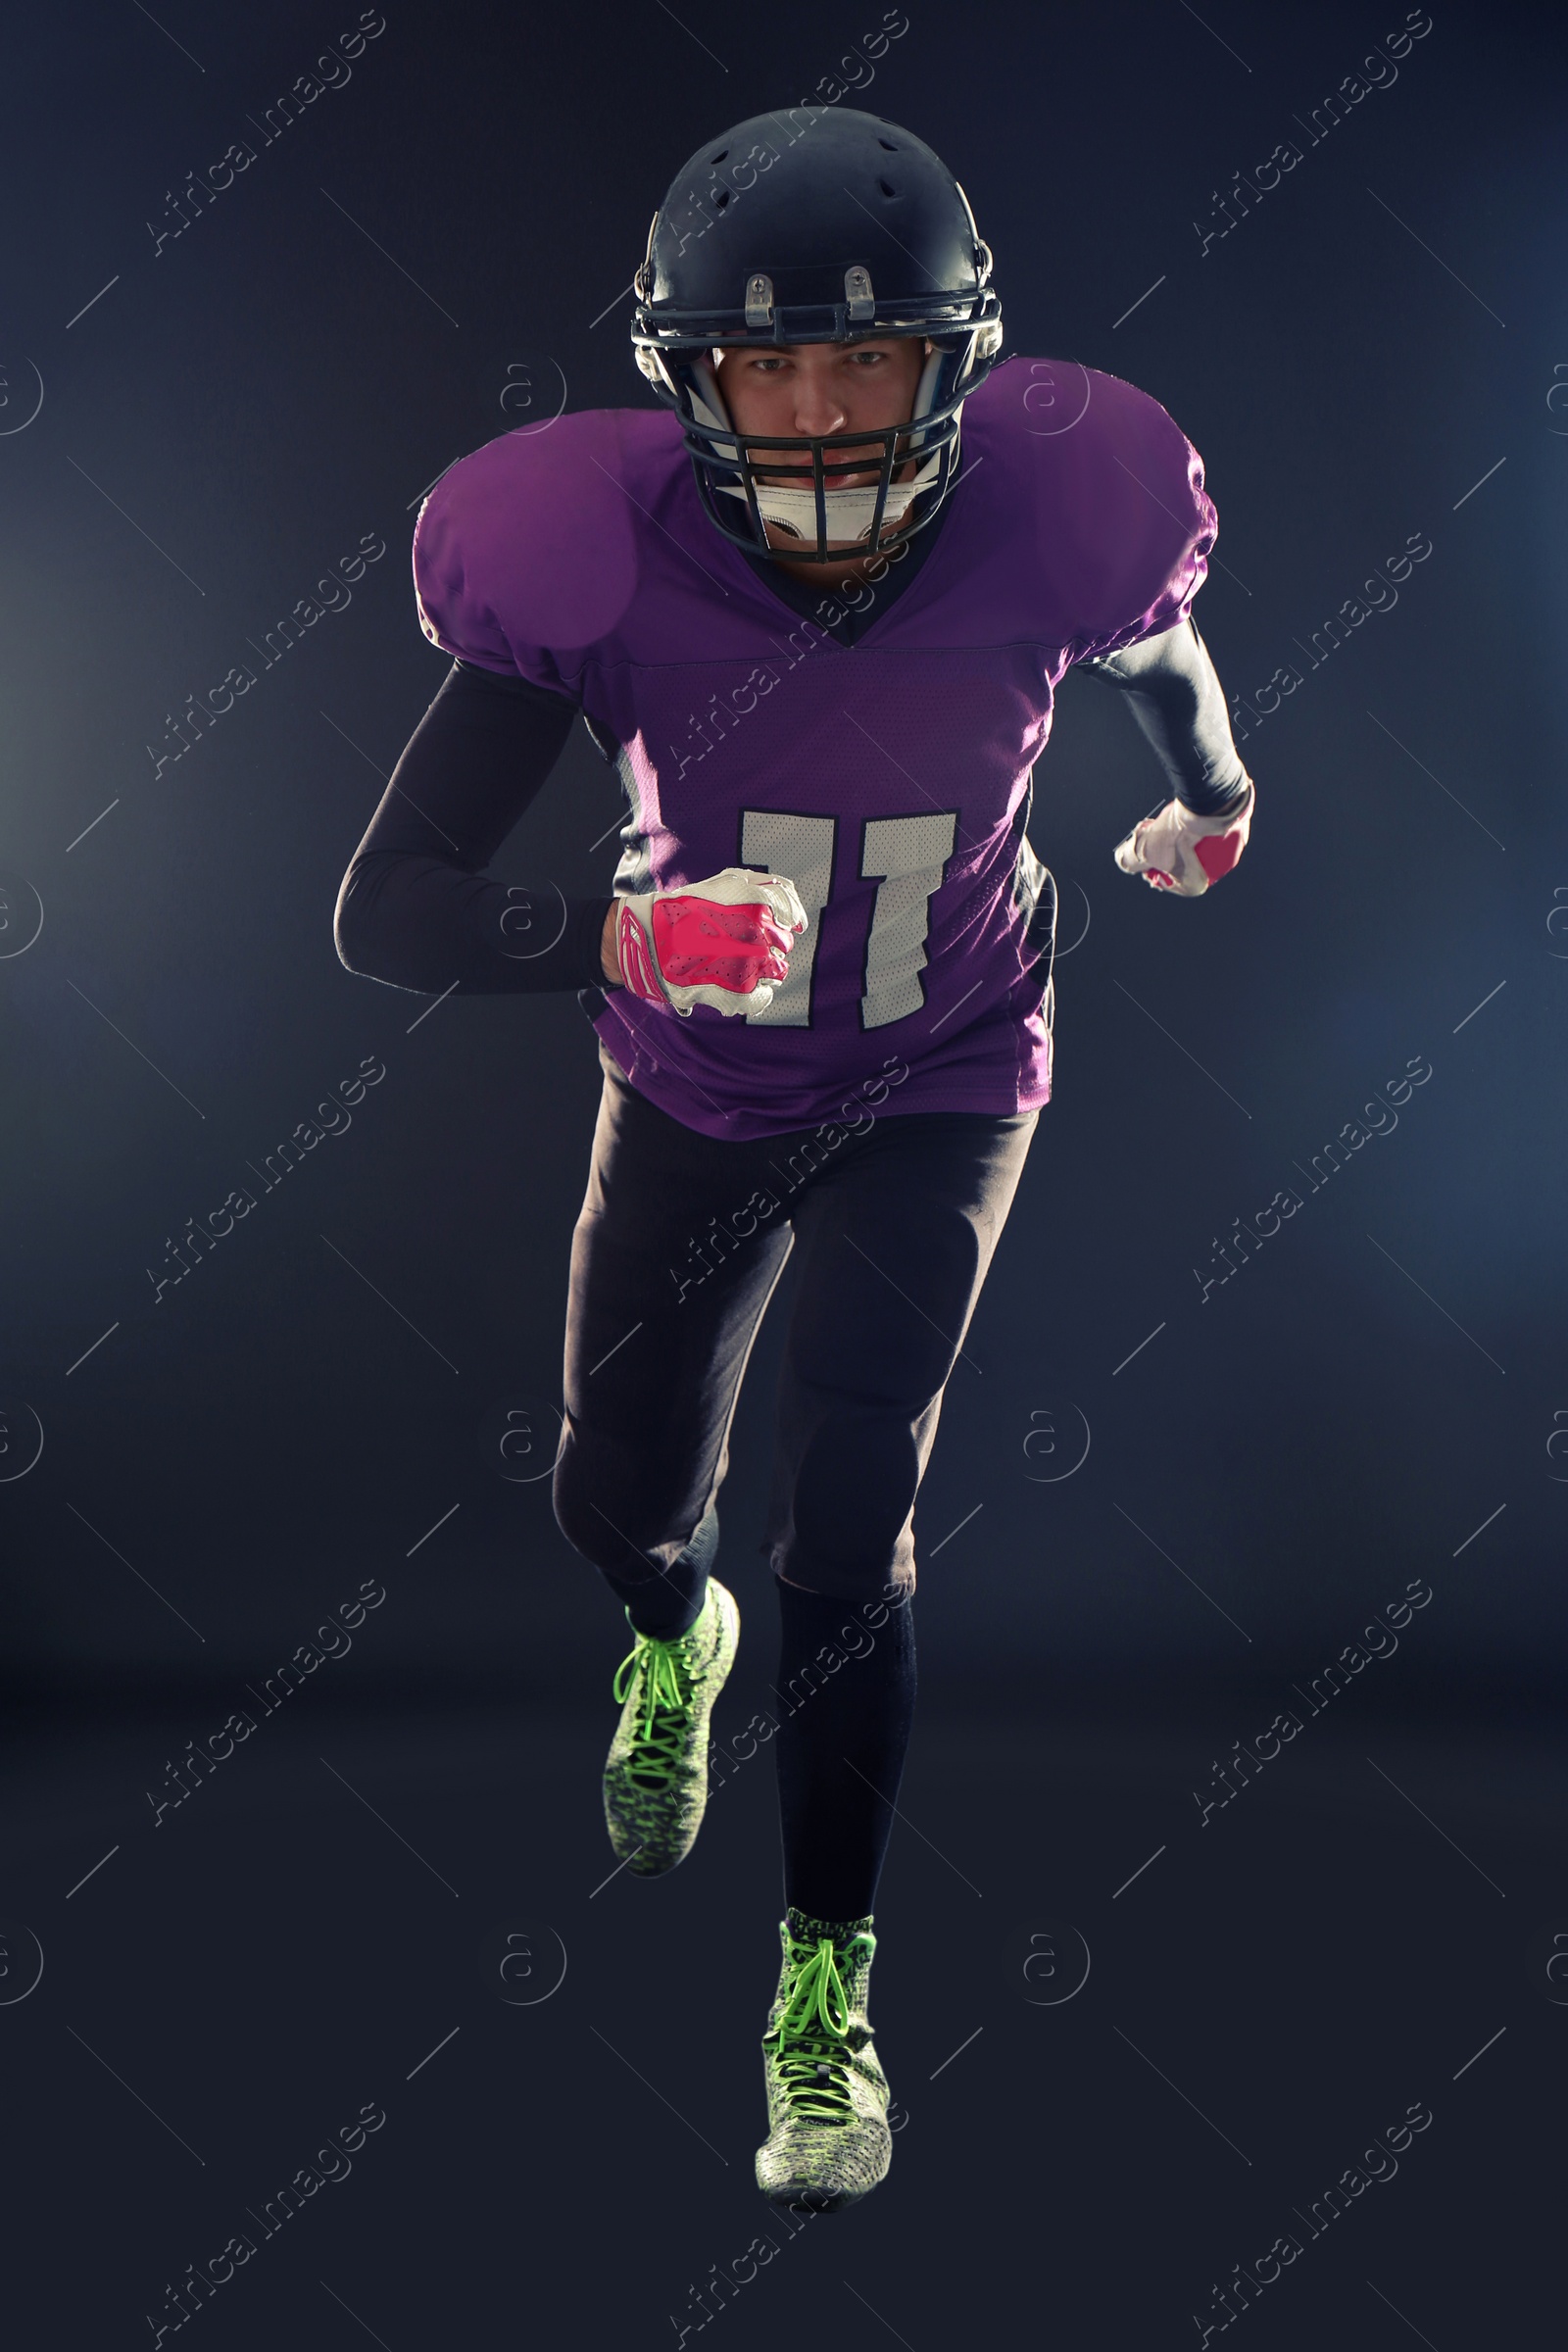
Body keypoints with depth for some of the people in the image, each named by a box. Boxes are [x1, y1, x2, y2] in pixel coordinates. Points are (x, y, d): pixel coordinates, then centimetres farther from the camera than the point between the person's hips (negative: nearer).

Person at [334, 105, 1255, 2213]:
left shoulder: (1046, 524, -26)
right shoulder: (602, 557, -28)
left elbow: (1160, 657, 1)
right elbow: (386, 907, -30)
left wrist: (1214, 804, 21)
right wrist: (618, 936, -49)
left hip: (939, 1091, -1)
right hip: (692, 1087, 2)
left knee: (845, 1525, -13)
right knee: (614, 1497, 16)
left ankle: (829, 1982, 8)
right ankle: (677, 1640, 56)